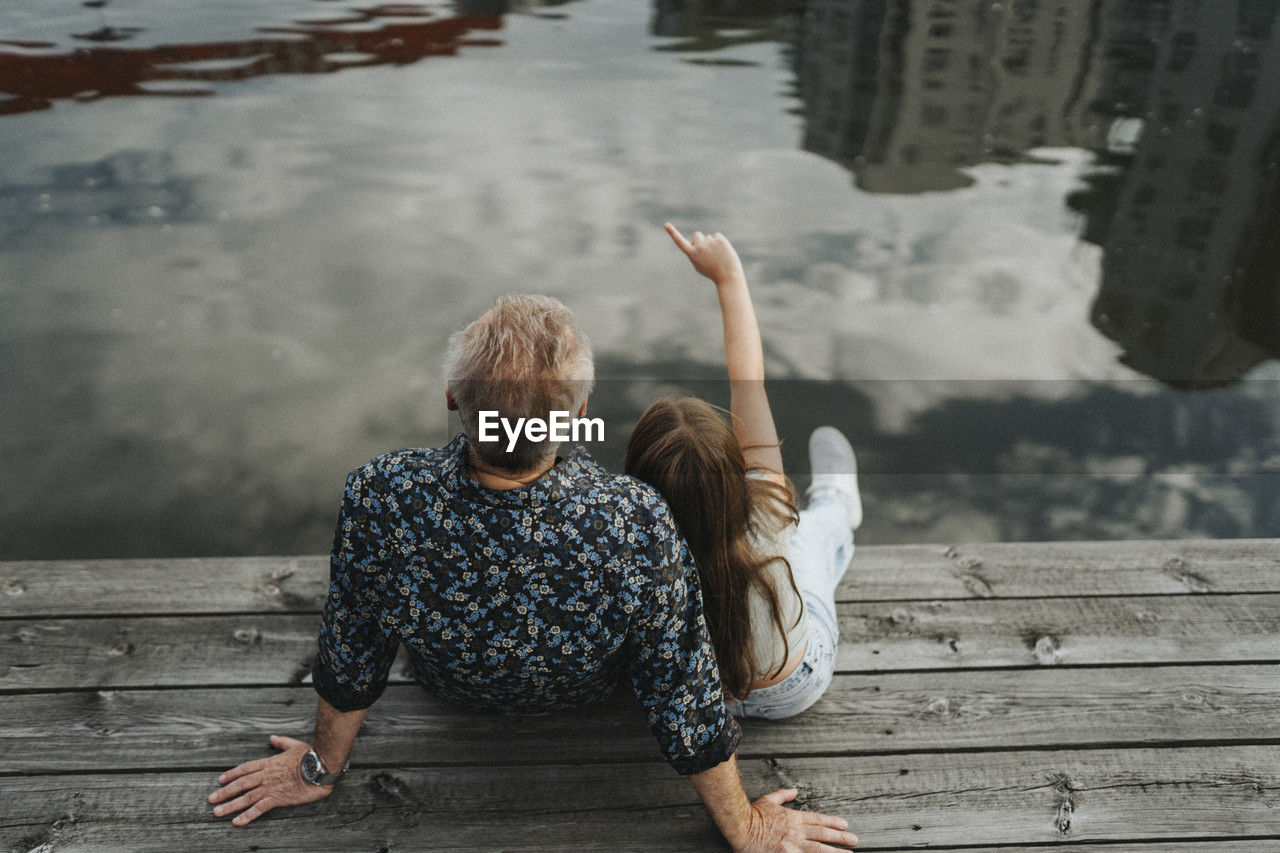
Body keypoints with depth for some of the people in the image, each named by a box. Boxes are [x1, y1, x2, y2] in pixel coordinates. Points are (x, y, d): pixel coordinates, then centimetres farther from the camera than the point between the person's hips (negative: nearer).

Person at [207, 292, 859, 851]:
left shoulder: (379, 499, -39)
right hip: (587, 696, 0)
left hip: (450, 687, 1)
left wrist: (322, 767, 2)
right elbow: (685, 701, -28)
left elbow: (349, 664, -20)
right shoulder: (638, 526, -43)